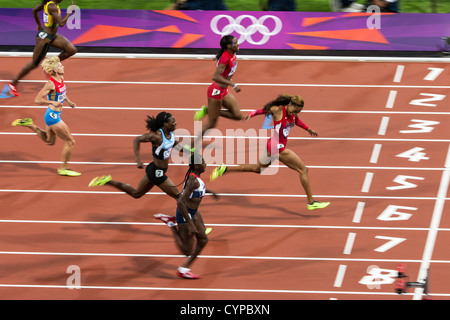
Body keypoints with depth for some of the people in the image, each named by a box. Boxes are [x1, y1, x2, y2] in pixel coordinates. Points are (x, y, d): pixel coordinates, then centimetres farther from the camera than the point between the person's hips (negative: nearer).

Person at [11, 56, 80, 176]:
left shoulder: (61, 78, 2)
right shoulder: (51, 84, -23)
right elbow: (37, 100, -25)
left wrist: (68, 101, 13)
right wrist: (53, 102, -34)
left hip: (55, 114, 9)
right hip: (52, 116, -9)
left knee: (49, 141, 28)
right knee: (70, 142, -1)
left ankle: (30, 125, 28)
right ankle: (64, 168, 12)